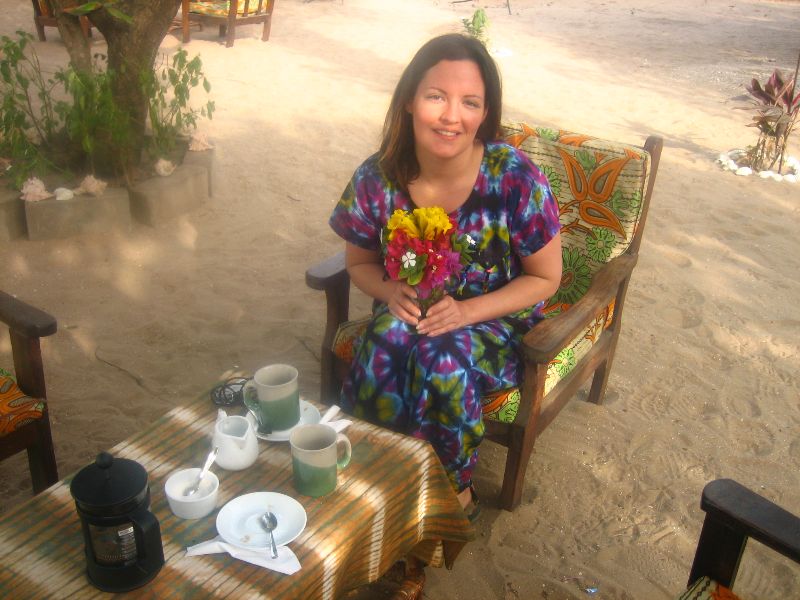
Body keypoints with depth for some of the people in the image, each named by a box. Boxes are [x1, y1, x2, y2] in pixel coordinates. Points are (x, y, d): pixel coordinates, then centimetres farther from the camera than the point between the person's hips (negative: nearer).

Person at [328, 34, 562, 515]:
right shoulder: (378, 178, -13)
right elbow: (359, 262, 4)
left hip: (497, 319, -2)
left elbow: (545, 278, -10)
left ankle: (455, 489, -5)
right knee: (388, 340, -32)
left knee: (442, 358, -33)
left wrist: (466, 311, -23)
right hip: (411, 309, 2)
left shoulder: (515, 178, -20)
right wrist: (390, 291, -20)